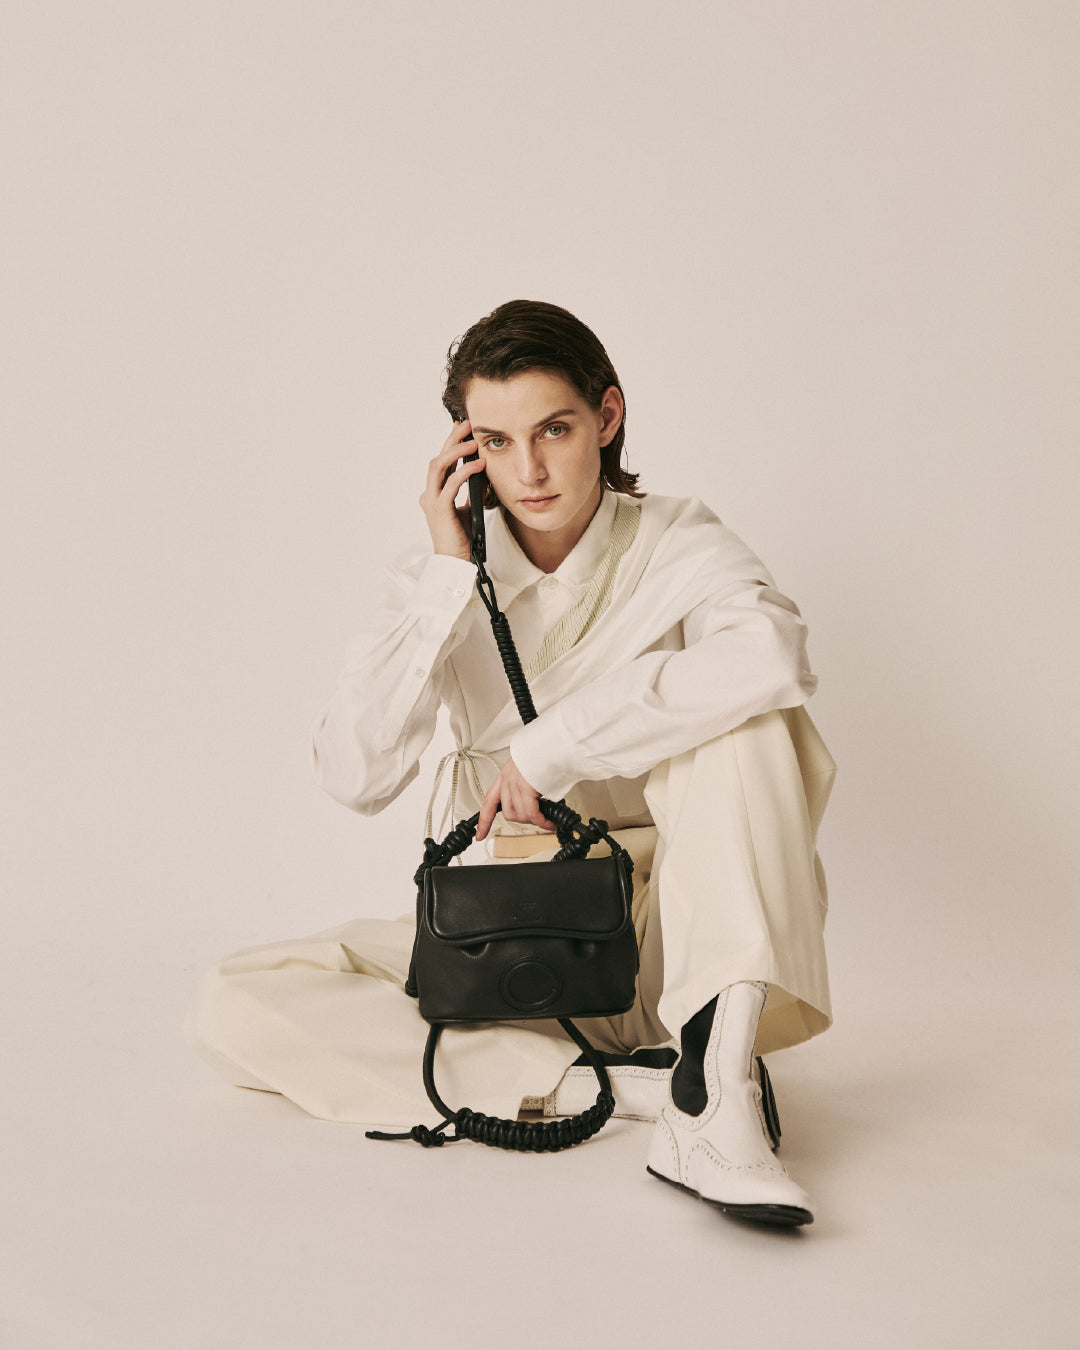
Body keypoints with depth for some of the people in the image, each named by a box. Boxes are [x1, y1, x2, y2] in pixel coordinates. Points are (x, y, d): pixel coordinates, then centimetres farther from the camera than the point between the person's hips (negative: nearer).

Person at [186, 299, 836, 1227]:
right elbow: (356, 777, -14)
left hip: (656, 943, -3)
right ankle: (636, 1084, -27)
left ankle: (714, 1089, -35)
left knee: (742, 718, -27)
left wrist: (548, 747, -28)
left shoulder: (676, 546, -7)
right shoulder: (440, 576, 0)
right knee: (233, 1011, -18)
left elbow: (775, 654, -32)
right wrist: (448, 579, -18)